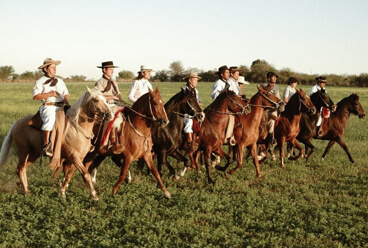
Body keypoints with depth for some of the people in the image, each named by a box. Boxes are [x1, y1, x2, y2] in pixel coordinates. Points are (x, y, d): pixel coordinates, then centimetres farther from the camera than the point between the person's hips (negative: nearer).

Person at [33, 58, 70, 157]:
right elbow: (35, 96, -6)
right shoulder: (40, 82, 6)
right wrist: (50, 94, -14)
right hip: (48, 107, -6)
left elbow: (66, 94, 20)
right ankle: (46, 145, -38)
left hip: (61, 107, 6)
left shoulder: (60, 81, 24)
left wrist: (66, 100, -4)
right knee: (50, 118, -35)